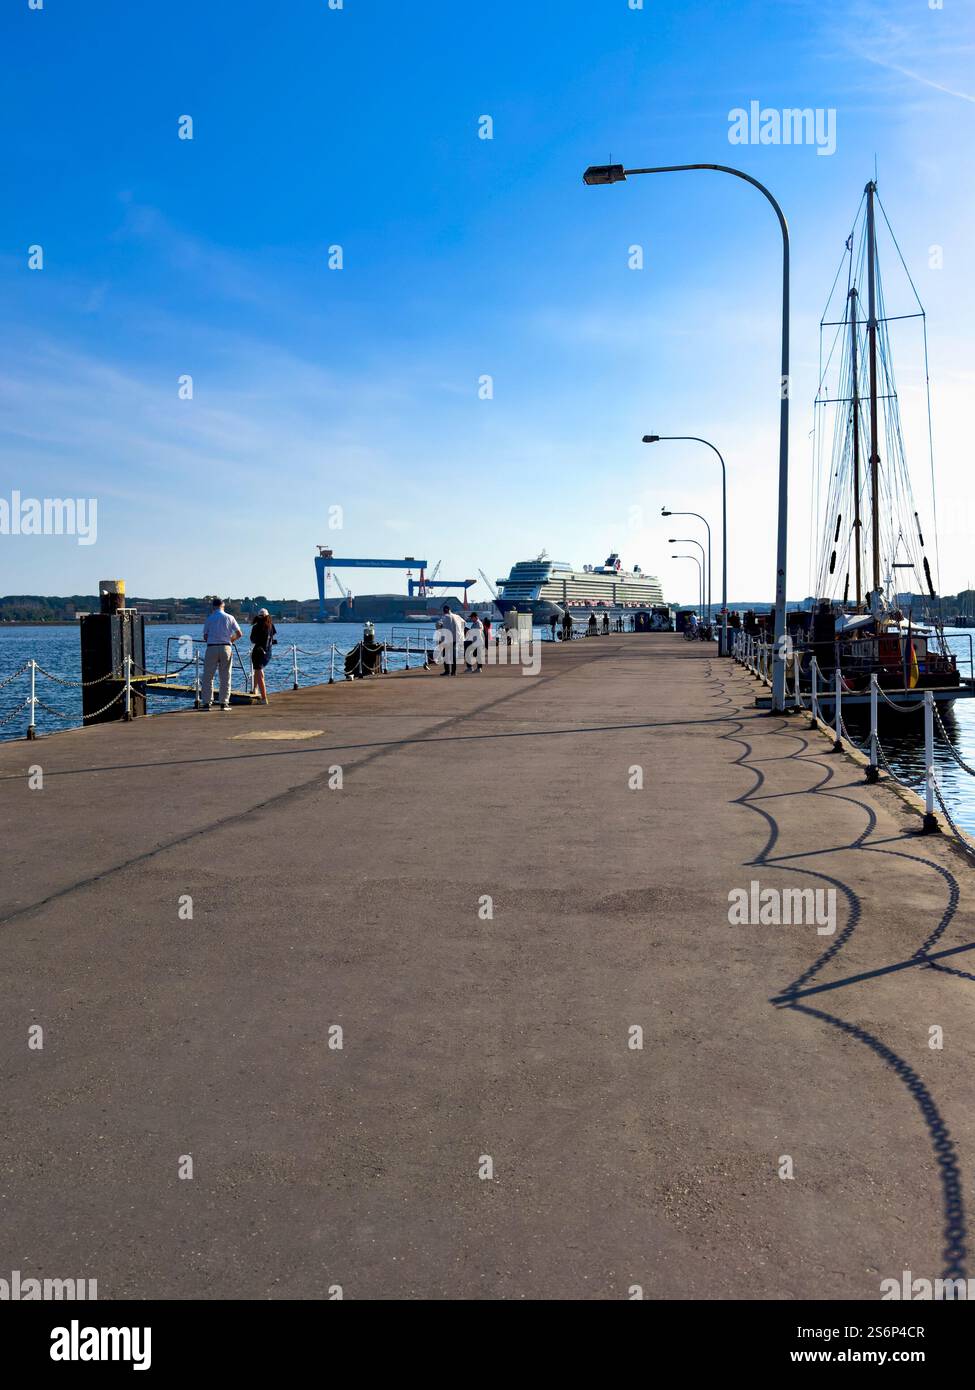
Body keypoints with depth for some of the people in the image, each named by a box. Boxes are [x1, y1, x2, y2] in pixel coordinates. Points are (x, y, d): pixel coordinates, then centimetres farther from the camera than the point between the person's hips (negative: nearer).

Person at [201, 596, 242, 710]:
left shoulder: (209, 619, 3)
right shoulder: (229, 617, 5)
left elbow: (205, 637, 2)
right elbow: (239, 634, 3)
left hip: (212, 648, -1)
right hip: (226, 647, 1)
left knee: (208, 676, 6)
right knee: (225, 677, 7)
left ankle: (208, 702, 2)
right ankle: (224, 702, 5)